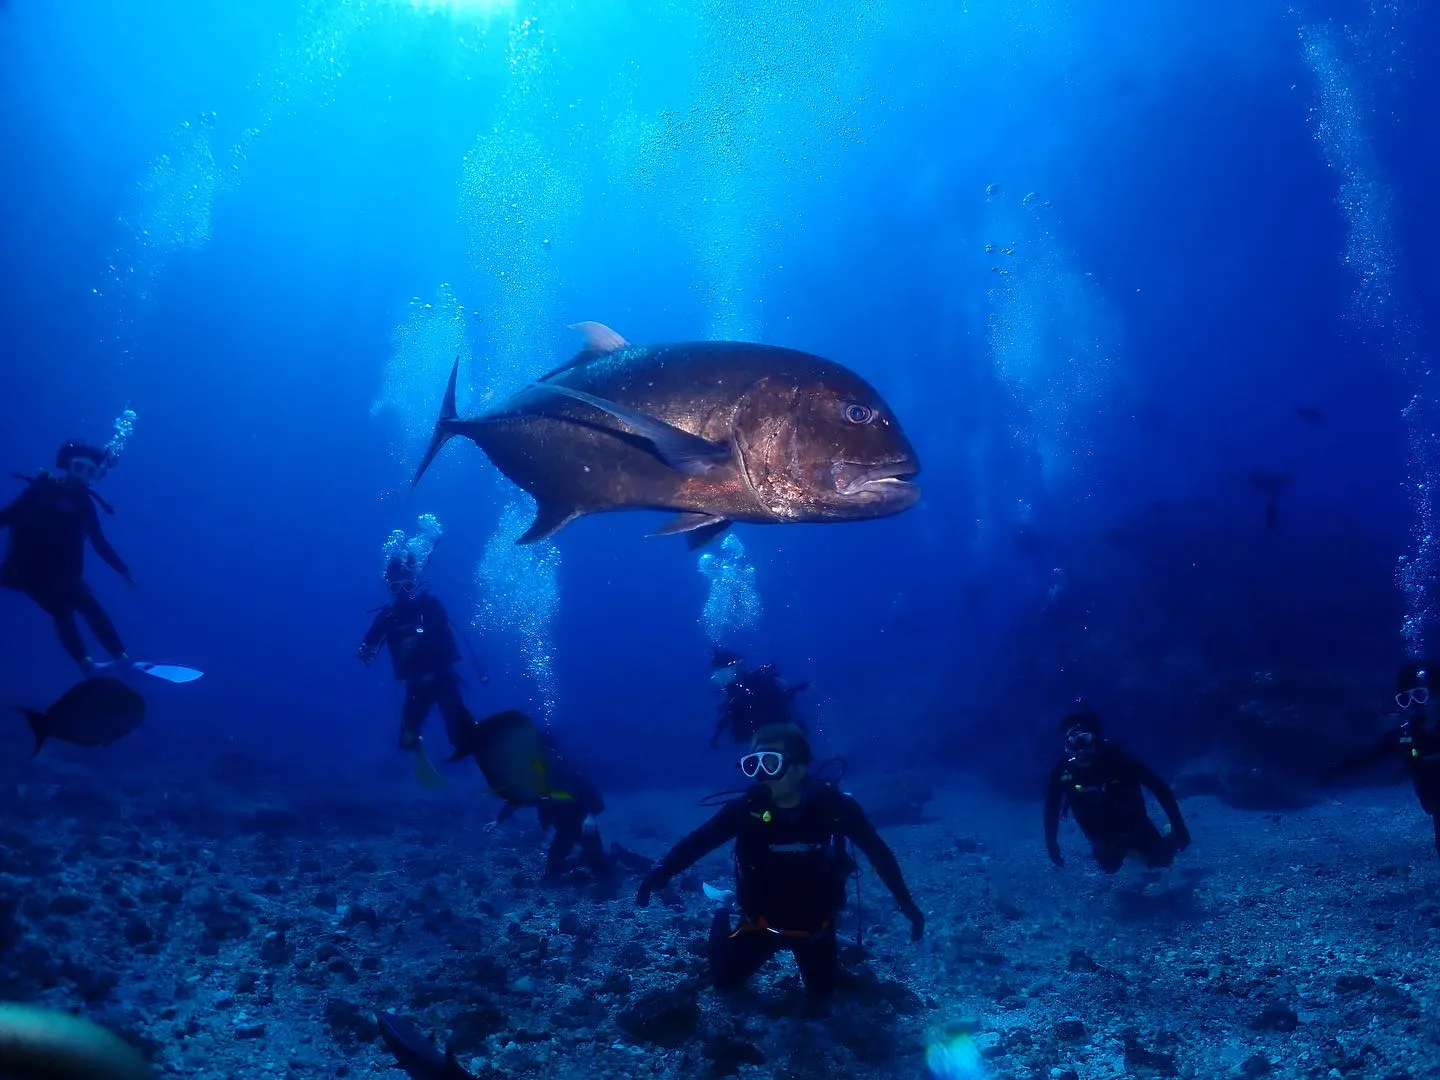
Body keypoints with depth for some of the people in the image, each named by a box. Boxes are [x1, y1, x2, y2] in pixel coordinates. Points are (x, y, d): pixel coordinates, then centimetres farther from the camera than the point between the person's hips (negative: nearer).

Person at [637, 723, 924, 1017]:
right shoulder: (745, 808, -23)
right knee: (726, 979, 6)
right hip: (763, 920, 0)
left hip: (815, 923, 0)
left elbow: (879, 853, -12)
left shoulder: (833, 806, -24)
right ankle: (725, 925, 35)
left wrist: (906, 903, -7)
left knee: (820, 1006, 13)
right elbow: (698, 840, -22)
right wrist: (662, 871, -40)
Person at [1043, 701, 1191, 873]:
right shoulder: (1063, 770, -25)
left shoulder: (1116, 757, -30)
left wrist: (1178, 826, -20)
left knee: (1161, 859, -5)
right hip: (1103, 834, 2)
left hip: (1133, 823, -2)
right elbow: (1052, 808, -9)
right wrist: (1051, 843, -7)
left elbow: (1159, 787, -22)